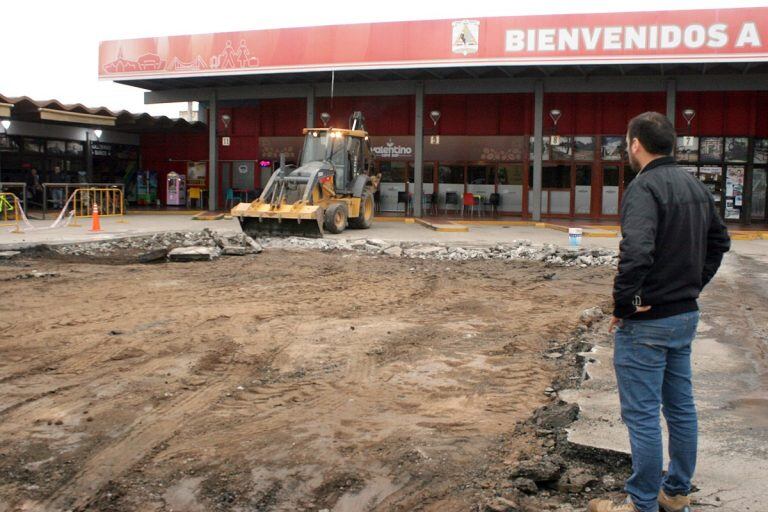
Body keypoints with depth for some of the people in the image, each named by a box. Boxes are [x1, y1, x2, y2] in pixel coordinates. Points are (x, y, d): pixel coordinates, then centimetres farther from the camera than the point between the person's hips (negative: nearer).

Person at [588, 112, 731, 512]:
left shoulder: (644, 187, -19)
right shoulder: (695, 186, 9)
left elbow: (636, 252, -32)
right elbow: (719, 240, 20)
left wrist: (622, 305, -20)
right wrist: (694, 284, 16)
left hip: (647, 321, -9)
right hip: (686, 315, 9)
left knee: (642, 415, 1)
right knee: (681, 408, 17)